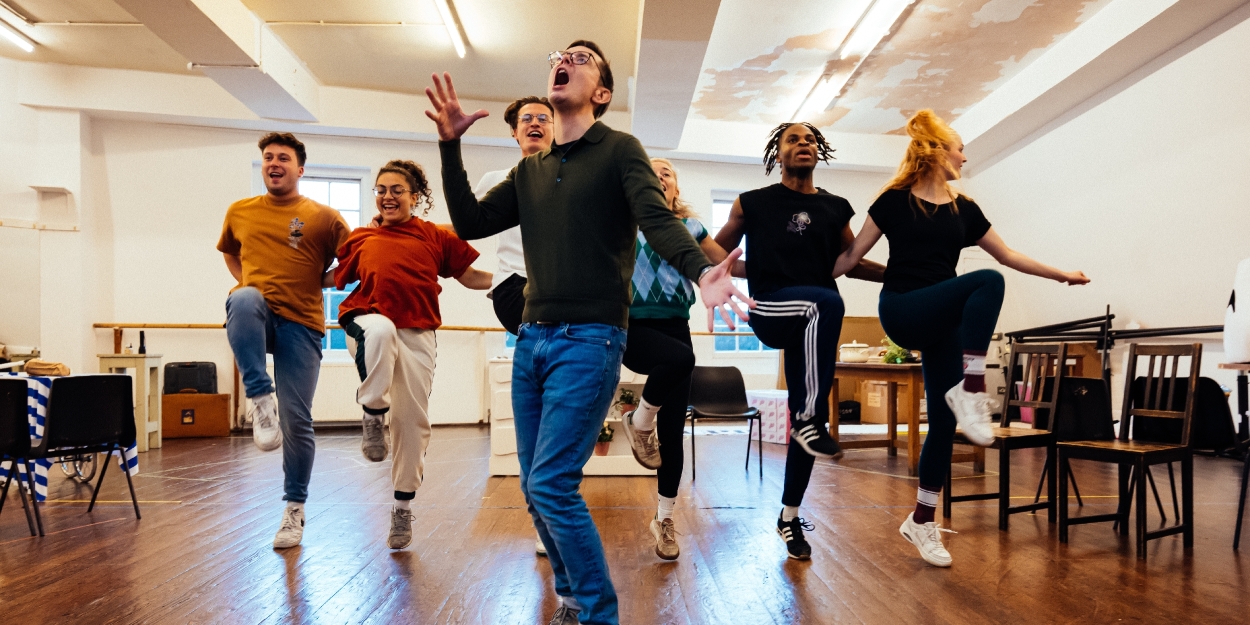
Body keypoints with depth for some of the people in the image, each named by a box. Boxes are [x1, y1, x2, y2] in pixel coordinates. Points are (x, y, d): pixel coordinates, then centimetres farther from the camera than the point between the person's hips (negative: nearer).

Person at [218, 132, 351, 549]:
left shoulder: (324, 217, 3)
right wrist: (244, 283, 16)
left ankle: (295, 508, 14)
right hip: (255, 317, 2)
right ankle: (260, 400, -30)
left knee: (297, 421, -3)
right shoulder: (239, 212, 14)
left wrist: (319, 282, -3)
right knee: (244, 300, -36)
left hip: (300, 323, -2)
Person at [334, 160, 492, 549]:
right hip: (369, 322, 0)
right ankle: (373, 415, -14)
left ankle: (403, 507, 24)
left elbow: (472, 278, 10)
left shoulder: (435, 237, 8)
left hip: (417, 334, 1)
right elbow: (334, 280, 19)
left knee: (412, 420, 4)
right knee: (381, 329, -39)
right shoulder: (360, 239, 13)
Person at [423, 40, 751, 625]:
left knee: (551, 485, -12)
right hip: (531, 338, 6)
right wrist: (450, 145, 3)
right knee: (535, 488, 11)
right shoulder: (530, 170, 17)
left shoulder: (619, 150, 1)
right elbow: (471, 223, 12)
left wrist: (701, 271, -34)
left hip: (589, 340, -6)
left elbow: (658, 220, -14)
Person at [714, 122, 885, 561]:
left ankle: (790, 517, 21)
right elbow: (718, 251, 12)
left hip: (813, 323, 4)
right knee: (826, 302, -36)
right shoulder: (753, 203, 7)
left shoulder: (835, 208, 14)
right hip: (770, 310, -3)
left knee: (803, 421, 3)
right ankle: (812, 419, -25)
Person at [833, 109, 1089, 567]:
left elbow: (1008, 255, 21)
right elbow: (852, 256, 0)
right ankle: (970, 391, -29)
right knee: (987, 283, -30)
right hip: (902, 311, -5)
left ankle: (921, 521, 16)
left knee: (944, 420, 3)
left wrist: (1061, 275, 22)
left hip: (943, 321, 6)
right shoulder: (895, 200, -1)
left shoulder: (963, 208, 13)